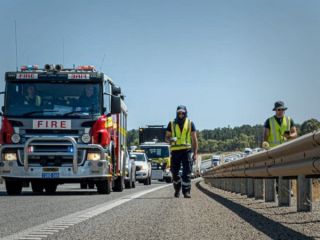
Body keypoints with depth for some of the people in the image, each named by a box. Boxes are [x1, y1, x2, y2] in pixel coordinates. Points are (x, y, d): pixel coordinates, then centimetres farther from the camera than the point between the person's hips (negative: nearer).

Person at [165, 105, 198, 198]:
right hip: (175, 151, 1)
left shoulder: (190, 124, 7)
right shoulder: (171, 124, 9)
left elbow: (194, 139, 8)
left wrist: (195, 153, 0)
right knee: (175, 172, 6)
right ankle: (177, 189, 26)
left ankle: (186, 192, -9)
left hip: (186, 150, -1)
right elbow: (166, 138, 10)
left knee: (187, 172, -10)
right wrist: (170, 139, -15)